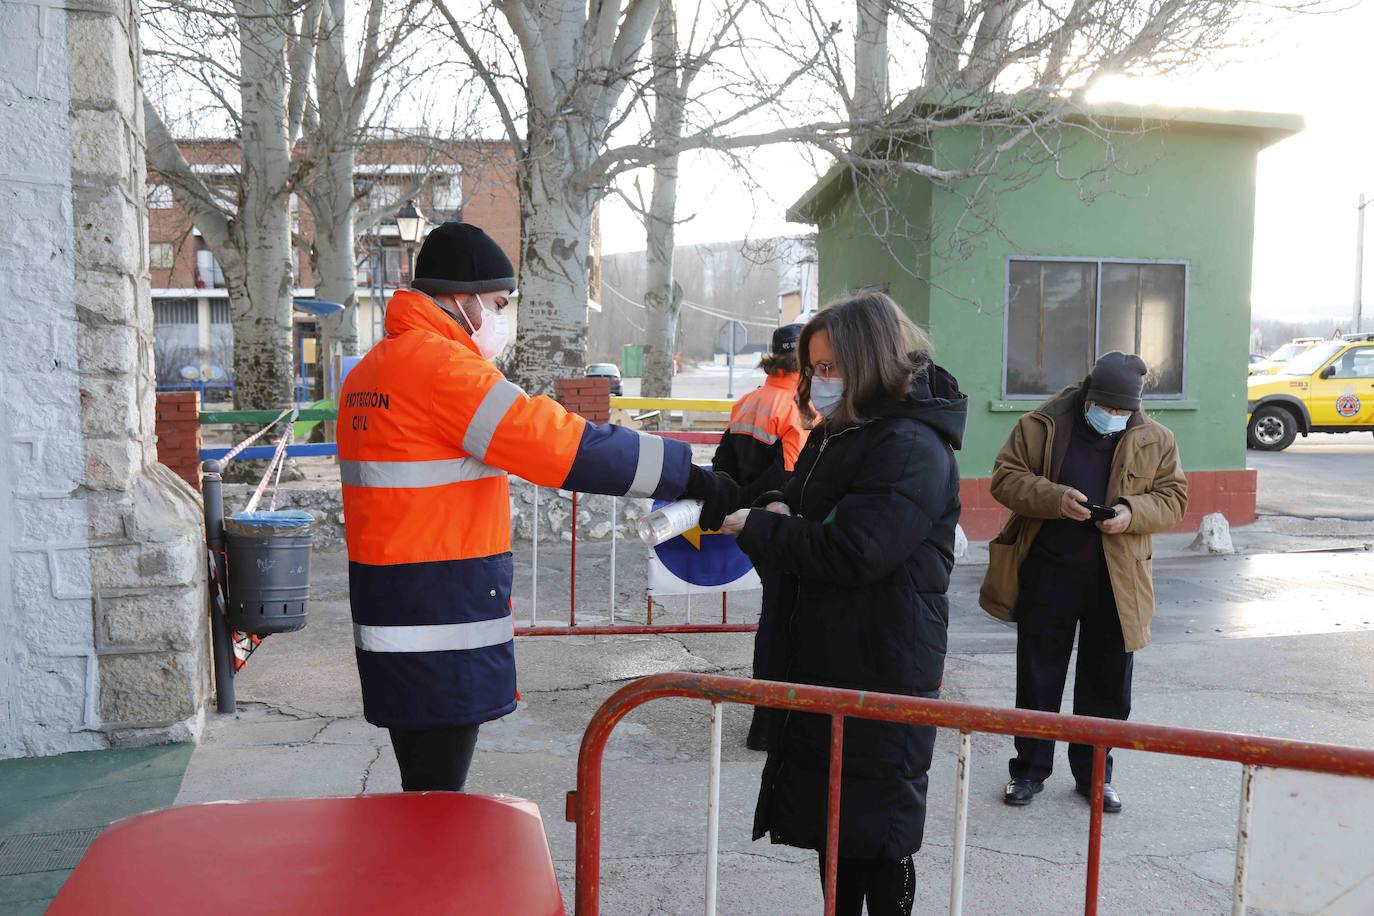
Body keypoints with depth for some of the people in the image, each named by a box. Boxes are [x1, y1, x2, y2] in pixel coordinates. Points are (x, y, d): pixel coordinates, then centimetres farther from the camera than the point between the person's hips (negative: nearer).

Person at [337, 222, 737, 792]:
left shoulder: (368, 371, 16)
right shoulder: (443, 365, -15)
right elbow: (566, 446, -20)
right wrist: (693, 478, -15)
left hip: (391, 613, 10)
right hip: (440, 632, -10)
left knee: (426, 786, 17)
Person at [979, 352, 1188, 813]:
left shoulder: (1155, 440, 2)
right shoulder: (1041, 426, -4)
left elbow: (1174, 497, 5)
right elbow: (1005, 477, -5)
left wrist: (1133, 512, -16)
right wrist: (1054, 498, -22)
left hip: (1116, 580, 2)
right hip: (1047, 572, -1)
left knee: (1107, 682, 10)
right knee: (1038, 676, 8)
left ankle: (1093, 772, 28)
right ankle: (1030, 767, 23)